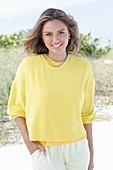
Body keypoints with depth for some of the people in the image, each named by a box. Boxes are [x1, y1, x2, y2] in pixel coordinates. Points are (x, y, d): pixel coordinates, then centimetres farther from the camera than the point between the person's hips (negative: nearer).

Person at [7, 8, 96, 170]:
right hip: (44, 151, -2)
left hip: (77, 149, 2)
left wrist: (91, 154, 10)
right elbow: (16, 109, 4)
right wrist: (28, 142, -6)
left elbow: (86, 114, 7)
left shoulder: (83, 68, -1)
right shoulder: (29, 66, -7)